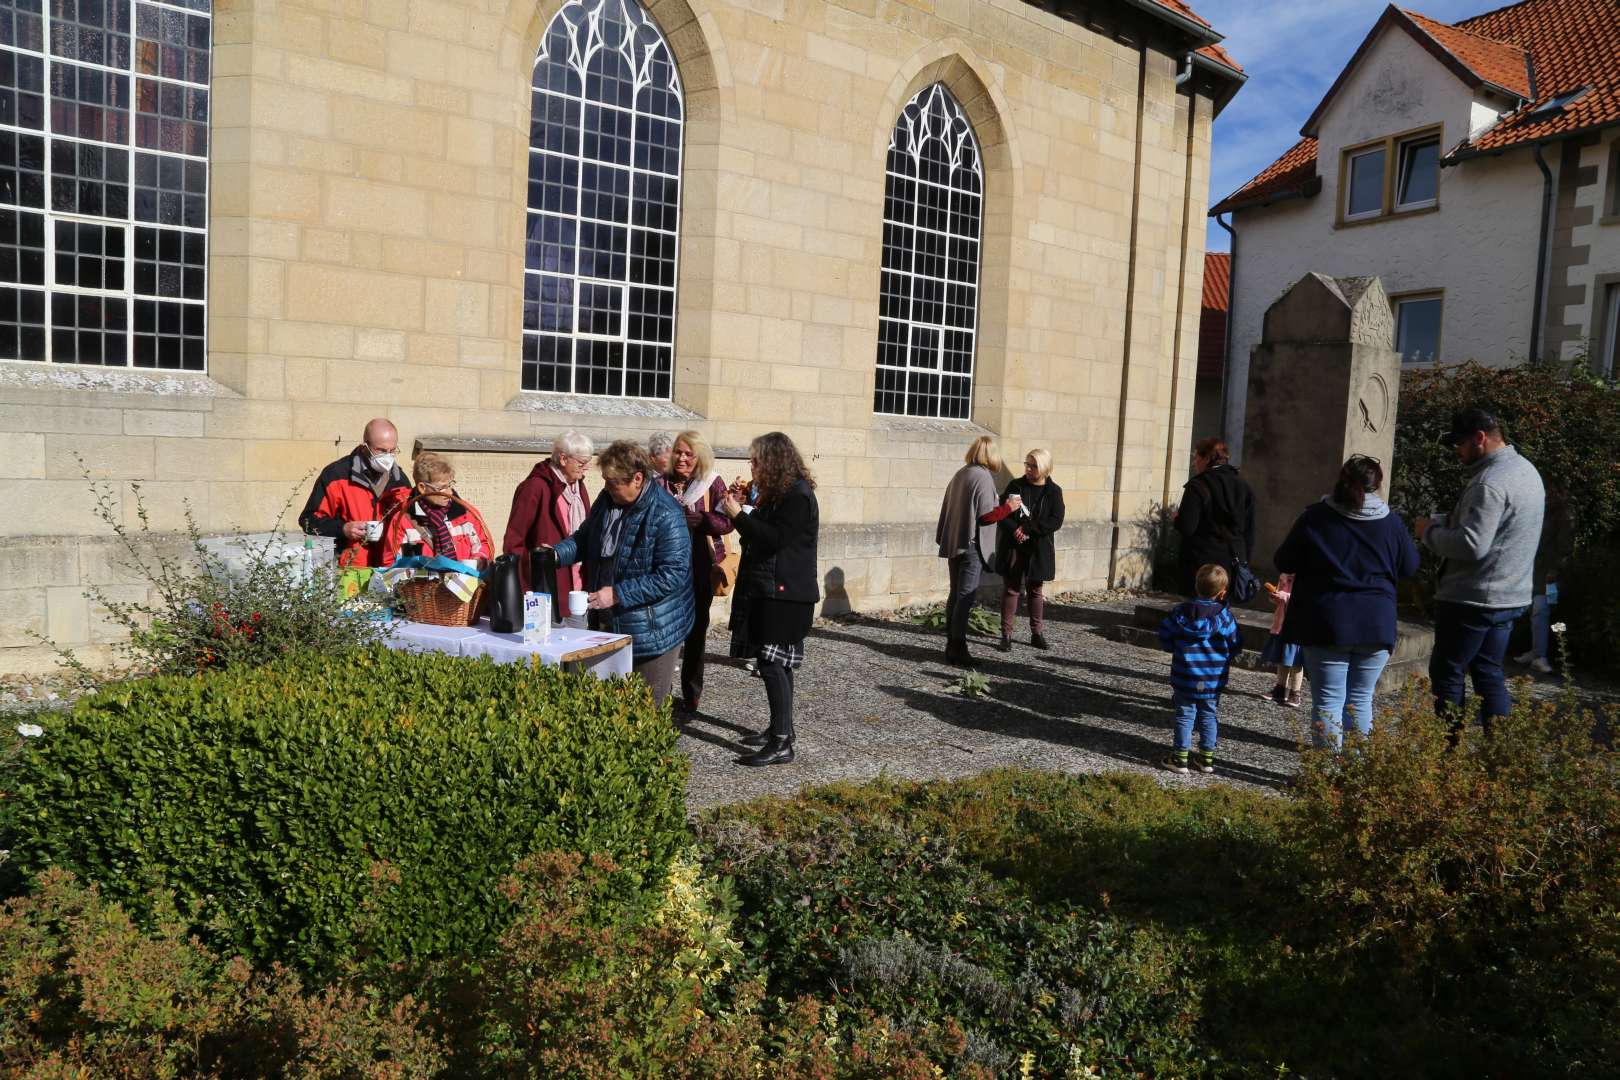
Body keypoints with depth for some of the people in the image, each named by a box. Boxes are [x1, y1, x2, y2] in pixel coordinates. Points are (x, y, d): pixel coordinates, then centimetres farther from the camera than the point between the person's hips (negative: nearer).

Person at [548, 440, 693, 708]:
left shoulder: (666, 516, -22)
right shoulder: (607, 501, 4)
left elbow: (672, 575, -25)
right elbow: (584, 539, 18)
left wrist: (618, 594, -25)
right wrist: (557, 553, -4)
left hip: (651, 631, -8)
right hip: (608, 624, 8)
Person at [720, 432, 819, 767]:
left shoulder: (798, 496, -14)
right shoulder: (777, 493, 17)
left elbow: (775, 538, -22)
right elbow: (763, 532, 16)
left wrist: (738, 515, -16)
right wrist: (743, 505, 8)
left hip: (785, 595, -10)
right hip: (769, 591, 10)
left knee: (772, 662, -12)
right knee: (778, 663, 14)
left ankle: (782, 743, -11)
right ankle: (780, 728, 23)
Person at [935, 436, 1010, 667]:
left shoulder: (960, 474, 11)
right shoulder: (984, 477, -12)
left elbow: (947, 508, 15)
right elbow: (985, 515, -17)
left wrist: (942, 538, 21)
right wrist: (1008, 508, -7)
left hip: (953, 544, 8)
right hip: (972, 545, -8)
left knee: (955, 595, 13)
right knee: (965, 598, -5)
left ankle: (951, 646, 17)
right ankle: (958, 648, -3)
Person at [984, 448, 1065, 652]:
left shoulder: (1053, 492, 0)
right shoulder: (1015, 486, 1)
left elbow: (1056, 521, -10)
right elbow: (1001, 513, -4)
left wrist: (1028, 528, -18)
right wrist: (1015, 530, -21)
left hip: (1038, 549, 0)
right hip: (1012, 548, 0)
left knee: (1035, 590, 12)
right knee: (1011, 589, 2)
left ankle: (1037, 633, 22)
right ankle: (1006, 634, 6)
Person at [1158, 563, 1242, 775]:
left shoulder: (1180, 611, -7)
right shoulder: (1224, 616, -10)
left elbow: (1165, 640, -2)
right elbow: (1235, 643, -2)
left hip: (1185, 678, 0)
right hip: (1213, 680, 0)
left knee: (1185, 716, 8)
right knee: (1208, 716, 14)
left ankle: (1180, 758, 9)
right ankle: (1206, 758, 20)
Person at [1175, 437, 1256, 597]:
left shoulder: (1197, 486, -12)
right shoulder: (1244, 487, 8)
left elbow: (1186, 528, -17)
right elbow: (1249, 532, 11)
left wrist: (1177, 518, 5)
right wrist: (1243, 564, 17)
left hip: (1202, 563, -6)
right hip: (1233, 563, 6)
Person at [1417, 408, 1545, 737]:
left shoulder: (1490, 483, -21)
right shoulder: (1527, 470, 11)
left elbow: (1471, 545, -27)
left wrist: (1430, 531, -12)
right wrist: (1447, 522, 7)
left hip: (1473, 599, -9)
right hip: (1512, 596, 9)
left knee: (1447, 674, 1)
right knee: (1488, 674, 15)